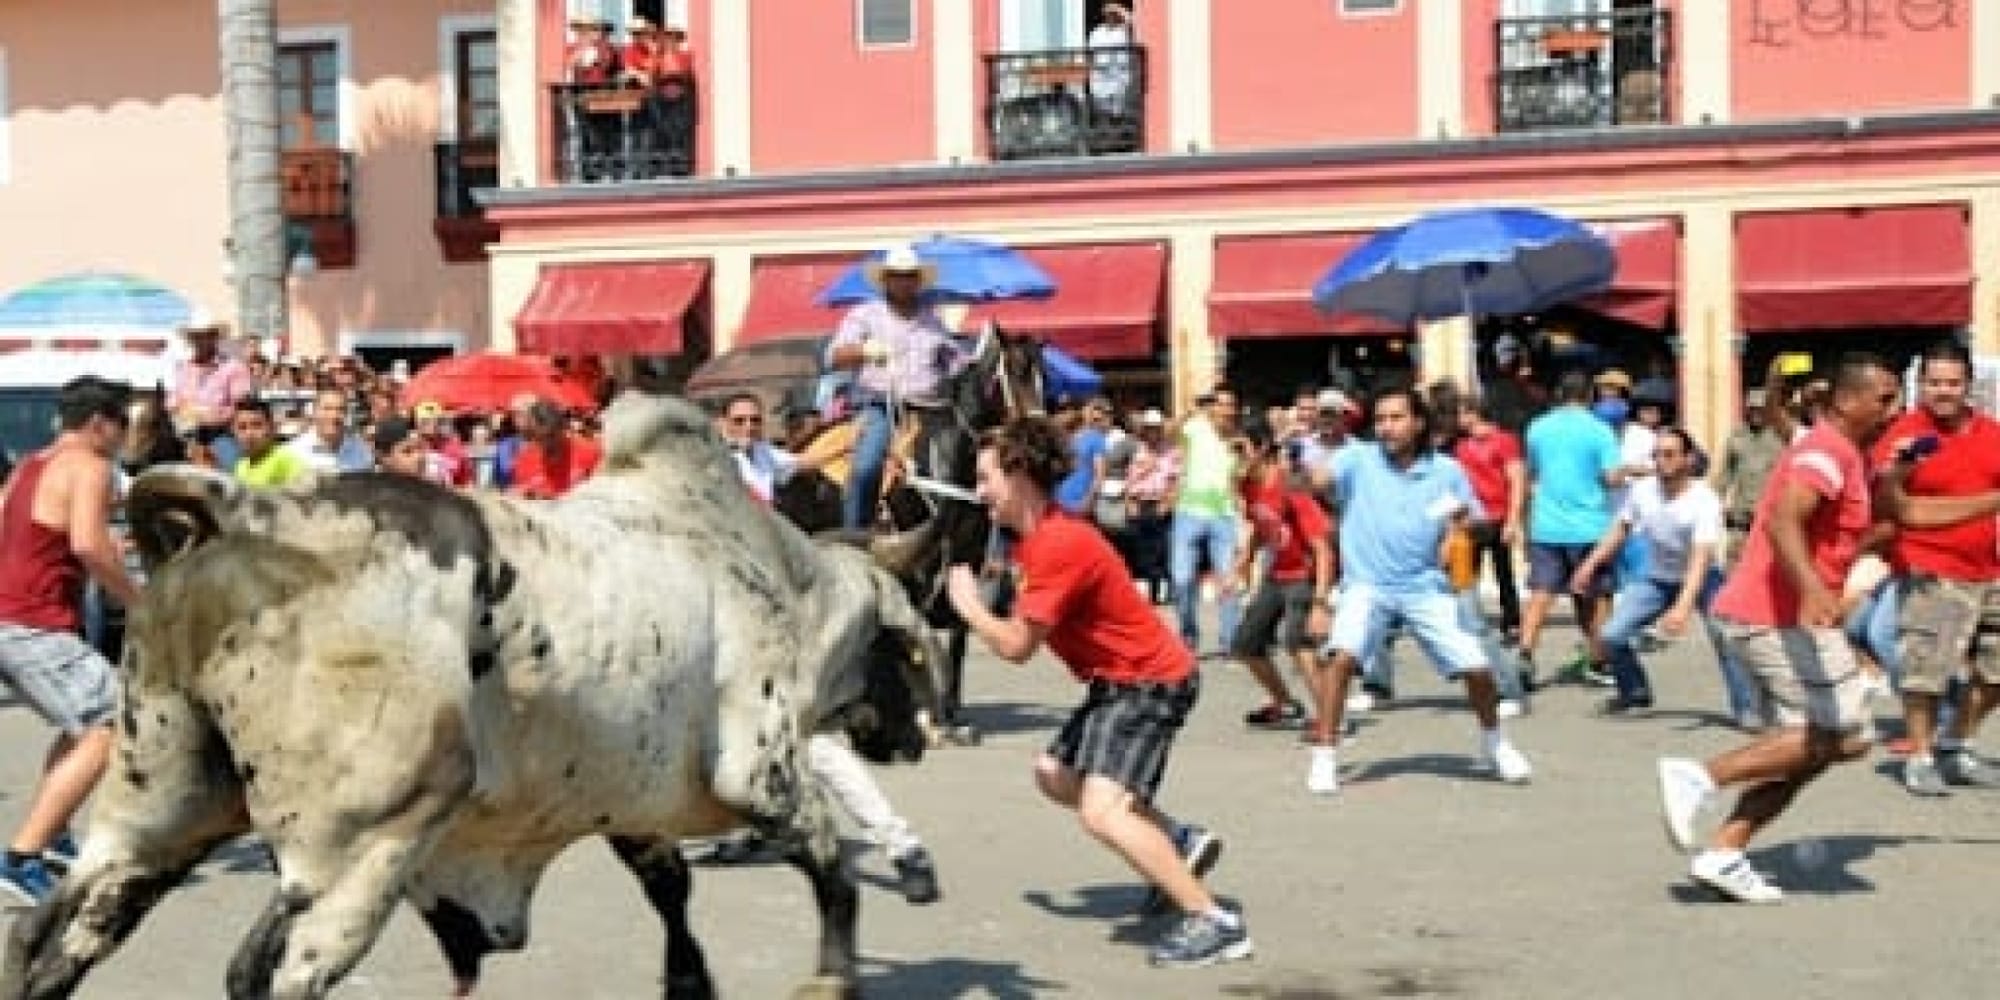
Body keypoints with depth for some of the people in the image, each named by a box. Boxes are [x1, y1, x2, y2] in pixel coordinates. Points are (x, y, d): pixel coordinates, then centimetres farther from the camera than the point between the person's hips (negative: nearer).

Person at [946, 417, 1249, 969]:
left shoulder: (1058, 545, -24)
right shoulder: (1037, 535, 6)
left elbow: (1015, 646, -22)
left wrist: (967, 603, -7)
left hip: (1151, 682, -11)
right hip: (1119, 680, 11)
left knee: (1101, 811, -23)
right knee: (1054, 773, 24)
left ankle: (1214, 923, -22)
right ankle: (1181, 842, 25)